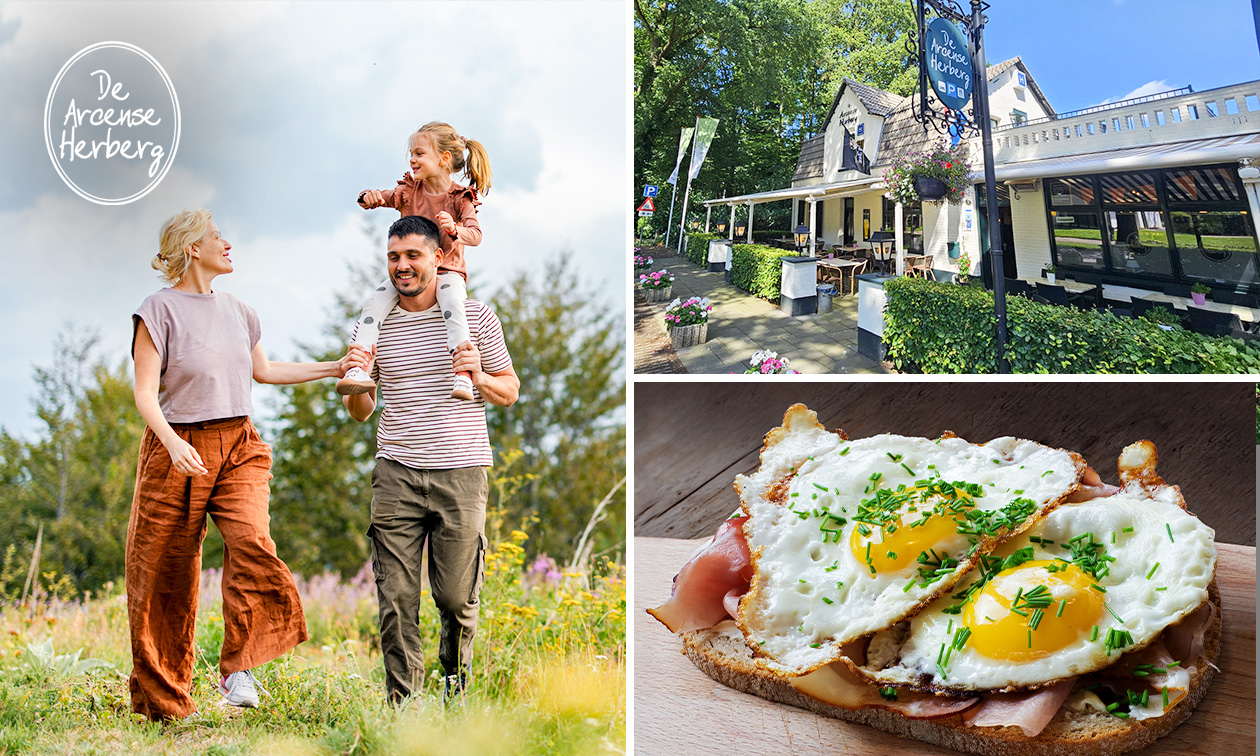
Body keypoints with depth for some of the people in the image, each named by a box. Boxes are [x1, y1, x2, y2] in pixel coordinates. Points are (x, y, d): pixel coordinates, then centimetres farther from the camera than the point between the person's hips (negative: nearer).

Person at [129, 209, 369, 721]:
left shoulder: (237, 312, 14)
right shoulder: (160, 310, -5)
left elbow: (263, 371, 28)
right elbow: (145, 393, -10)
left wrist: (334, 368, 26)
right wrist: (173, 443, -27)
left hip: (237, 447, 4)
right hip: (178, 450, -4)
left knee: (251, 542, -22)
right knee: (166, 574, 1)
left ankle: (238, 668, -10)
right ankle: (161, 698, 16)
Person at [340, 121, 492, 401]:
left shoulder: (460, 198, -4)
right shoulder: (409, 191, 7)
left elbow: (475, 235, -15)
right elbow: (384, 197, -3)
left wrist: (454, 230, -38)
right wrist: (370, 197, -28)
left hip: (447, 271, -3)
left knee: (451, 302, -36)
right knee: (375, 301, -23)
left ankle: (462, 374, -41)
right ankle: (358, 369, -26)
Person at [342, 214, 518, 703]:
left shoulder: (477, 318, 4)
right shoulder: (375, 325, 7)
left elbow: (510, 392, 11)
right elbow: (360, 414, 13)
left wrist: (478, 377, -9)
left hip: (461, 473, -1)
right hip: (396, 474, 1)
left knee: (457, 597, 3)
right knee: (396, 599, -3)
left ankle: (456, 672, 31)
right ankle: (401, 700, 8)